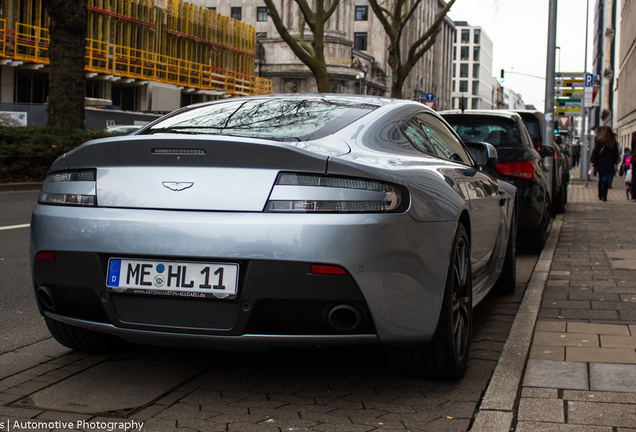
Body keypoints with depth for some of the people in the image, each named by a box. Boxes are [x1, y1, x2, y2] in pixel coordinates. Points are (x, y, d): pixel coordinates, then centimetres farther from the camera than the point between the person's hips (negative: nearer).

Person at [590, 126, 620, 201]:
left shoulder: (599, 141, -5)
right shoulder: (613, 142, 4)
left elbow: (595, 152, -5)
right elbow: (616, 154, 9)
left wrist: (593, 162, -1)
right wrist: (615, 163, 15)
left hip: (600, 164, -1)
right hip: (609, 164, 1)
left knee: (600, 180, 12)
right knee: (606, 181, 0)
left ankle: (600, 196, 17)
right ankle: (604, 196, -9)